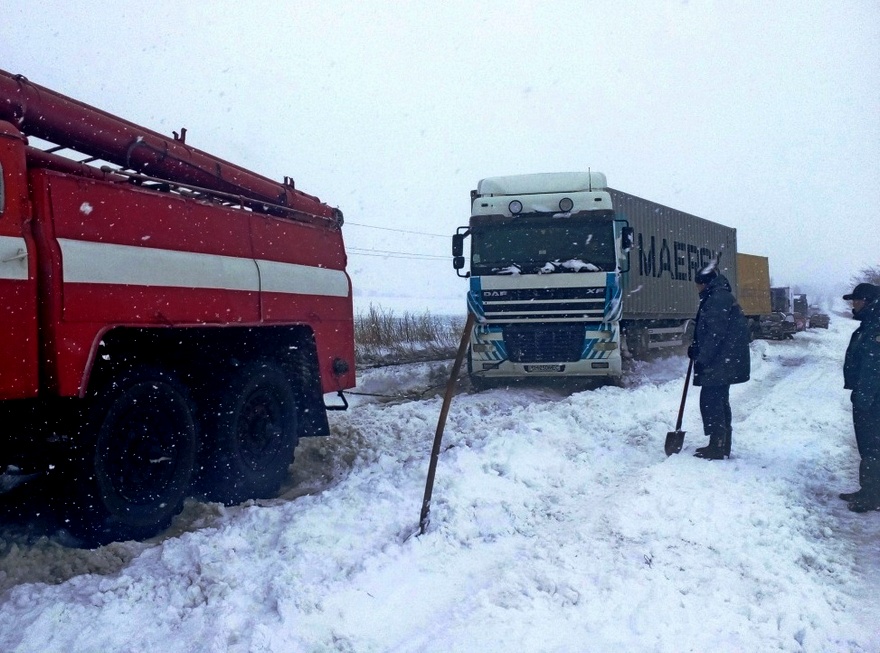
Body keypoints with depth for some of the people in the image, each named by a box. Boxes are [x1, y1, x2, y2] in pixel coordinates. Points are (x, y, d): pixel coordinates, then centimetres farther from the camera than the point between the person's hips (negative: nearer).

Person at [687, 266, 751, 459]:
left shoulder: (718, 298, -16)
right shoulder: (717, 297, 18)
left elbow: (716, 333, -21)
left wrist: (702, 359, -19)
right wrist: (697, 348, 16)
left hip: (721, 362, -11)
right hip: (724, 362, 11)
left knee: (710, 401, -8)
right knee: (720, 401, 15)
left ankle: (717, 446, -4)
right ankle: (723, 445, 23)